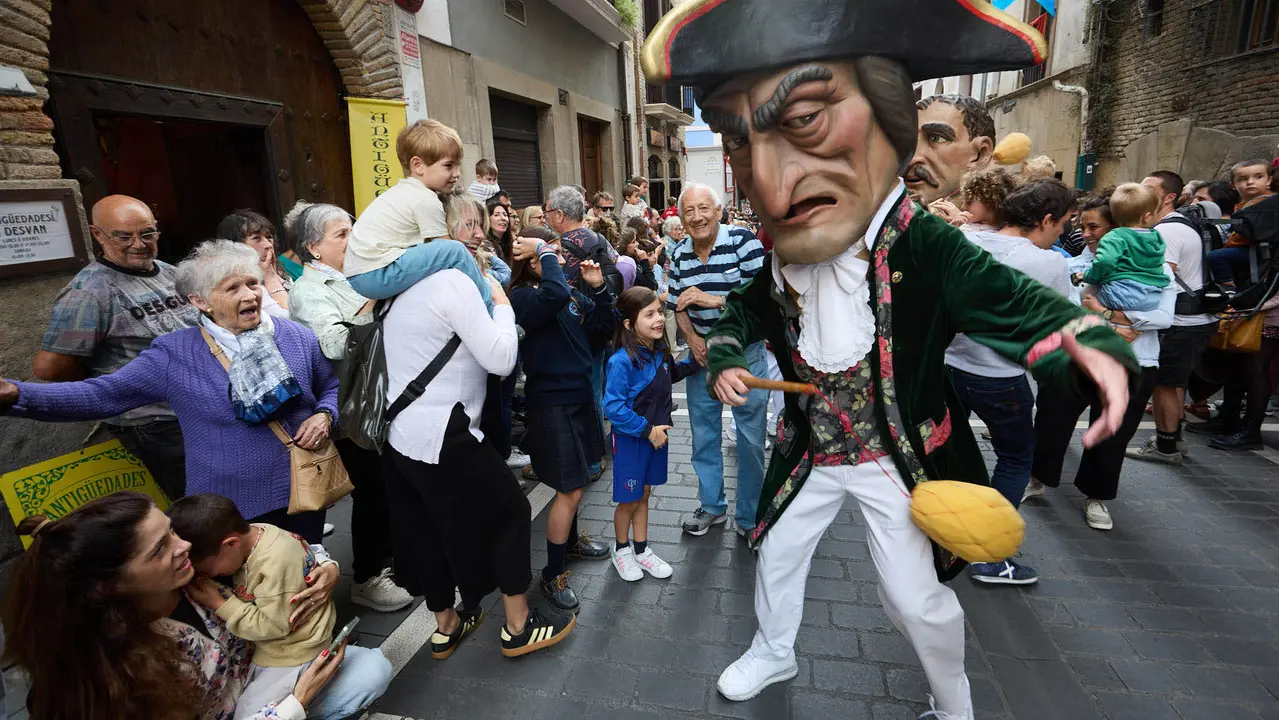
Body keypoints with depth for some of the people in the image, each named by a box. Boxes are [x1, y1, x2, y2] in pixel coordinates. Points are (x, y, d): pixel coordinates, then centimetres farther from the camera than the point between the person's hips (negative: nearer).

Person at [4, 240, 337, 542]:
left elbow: (332, 387, 8)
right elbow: (103, 394, -6)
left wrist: (324, 416, -12)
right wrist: (15, 393, -18)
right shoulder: (174, 355, -7)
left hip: (304, 492, 2)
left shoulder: (297, 336, -2)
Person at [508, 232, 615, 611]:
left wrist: (598, 288, -2)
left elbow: (602, 326, 11)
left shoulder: (573, 293, 6)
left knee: (575, 480, 23)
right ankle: (552, 574, 15)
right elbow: (555, 296, -39)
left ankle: (570, 539, 46)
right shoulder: (523, 297, -17)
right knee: (570, 488, -2)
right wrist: (545, 253, -25)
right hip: (551, 402, -8)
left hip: (579, 394, 8)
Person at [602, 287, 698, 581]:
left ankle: (642, 551, 36)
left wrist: (695, 362, 8)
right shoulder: (622, 361, -26)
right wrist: (647, 430, -22)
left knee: (644, 495, 20)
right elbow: (613, 407, -26)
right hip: (630, 439, -6)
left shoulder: (660, 352, -2)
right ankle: (622, 550, 35)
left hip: (656, 435, 6)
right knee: (629, 500, 11)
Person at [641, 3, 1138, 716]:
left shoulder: (923, 245, -24)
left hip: (902, 460, -4)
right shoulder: (779, 262, -10)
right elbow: (740, 316, 7)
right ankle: (774, 654, 47)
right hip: (811, 454, 4)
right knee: (776, 553, 17)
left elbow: (1013, 302, -29)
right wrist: (723, 362, -13)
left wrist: (1091, 344, -50)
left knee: (918, 597, 7)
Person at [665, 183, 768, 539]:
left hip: (744, 352, -4)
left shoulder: (743, 241, -14)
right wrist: (692, 338, -8)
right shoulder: (679, 255, 2)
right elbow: (678, 306, 9)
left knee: (751, 438, 3)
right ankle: (712, 506, 34)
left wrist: (713, 299, -26)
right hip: (702, 353, 5)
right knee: (703, 435, 15)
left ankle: (749, 518, 22)